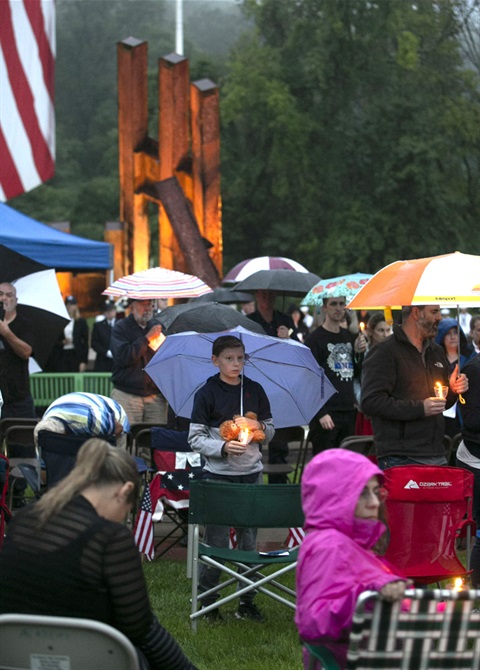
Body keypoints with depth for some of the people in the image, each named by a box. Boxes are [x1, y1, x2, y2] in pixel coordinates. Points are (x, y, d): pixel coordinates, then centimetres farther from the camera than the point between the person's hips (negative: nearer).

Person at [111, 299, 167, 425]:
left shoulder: (157, 327, 15)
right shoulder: (121, 328, 4)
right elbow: (123, 357, -12)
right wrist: (147, 338, -10)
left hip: (155, 396, 3)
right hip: (127, 397, -3)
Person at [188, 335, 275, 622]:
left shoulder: (254, 390, 7)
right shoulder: (207, 393, -3)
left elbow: (271, 431, 15)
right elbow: (196, 438, -5)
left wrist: (259, 426, -7)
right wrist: (223, 447, -20)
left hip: (252, 474, 4)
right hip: (219, 474, -3)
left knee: (249, 539, 7)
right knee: (217, 539, -1)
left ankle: (247, 602, 14)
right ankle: (207, 599, 10)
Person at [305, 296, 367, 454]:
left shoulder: (349, 336, 16)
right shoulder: (315, 339, -4)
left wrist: (358, 352, 1)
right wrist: (321, 414, -17)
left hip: (348, 411, 6)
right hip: (326, 412, -6)